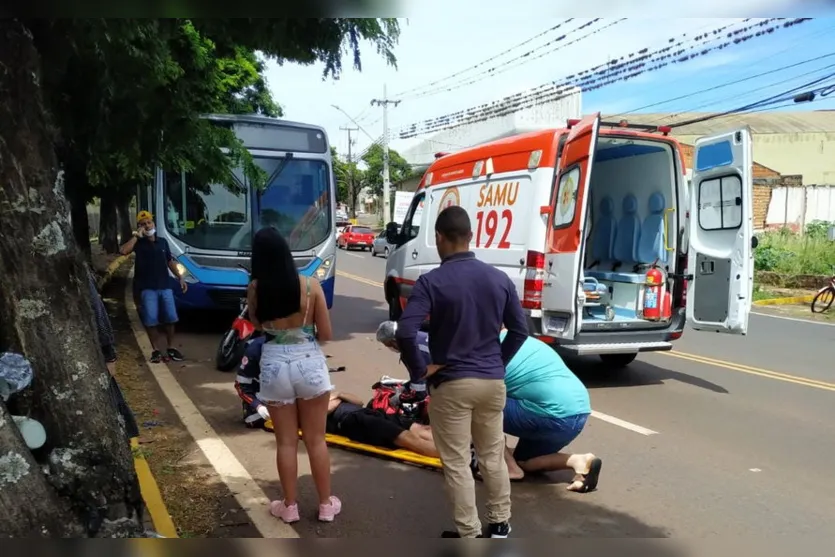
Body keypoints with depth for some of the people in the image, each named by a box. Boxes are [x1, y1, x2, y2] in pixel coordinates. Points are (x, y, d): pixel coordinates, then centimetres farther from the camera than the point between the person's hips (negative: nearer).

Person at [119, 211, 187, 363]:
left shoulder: (162, 242, 11)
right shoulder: (138, 243, -1)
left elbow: (170, 262, 19)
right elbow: (123, 251, -22)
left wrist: (180, 278, 13)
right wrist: (136, 236, -17)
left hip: (165, 286, 3)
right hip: (147, 288, -3)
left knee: (170, 318, 6)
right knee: (151, 320, -3)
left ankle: (170, 348, 19)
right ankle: (156, 350, 9)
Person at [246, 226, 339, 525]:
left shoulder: (255, 289, -7)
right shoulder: (311, 285, -10)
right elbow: (326, 334, -4)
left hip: (274, 366, 1)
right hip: (309, 363, 0)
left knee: (286, 441, 13)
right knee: (316, 439, 12)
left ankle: (289, 506, 25)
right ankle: (326, 504, 24)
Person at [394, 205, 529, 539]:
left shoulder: (432, 282, -14)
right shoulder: (499, 279, 1)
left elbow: (405, 333, -24)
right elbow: (520, 330, 6)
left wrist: (419, 371, -11)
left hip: (451, 383, -5)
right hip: (493, 381, 5)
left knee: (457, 463, 7)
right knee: (493, 456, 19)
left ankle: (469, 535, 16)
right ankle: (500, 524, 31)